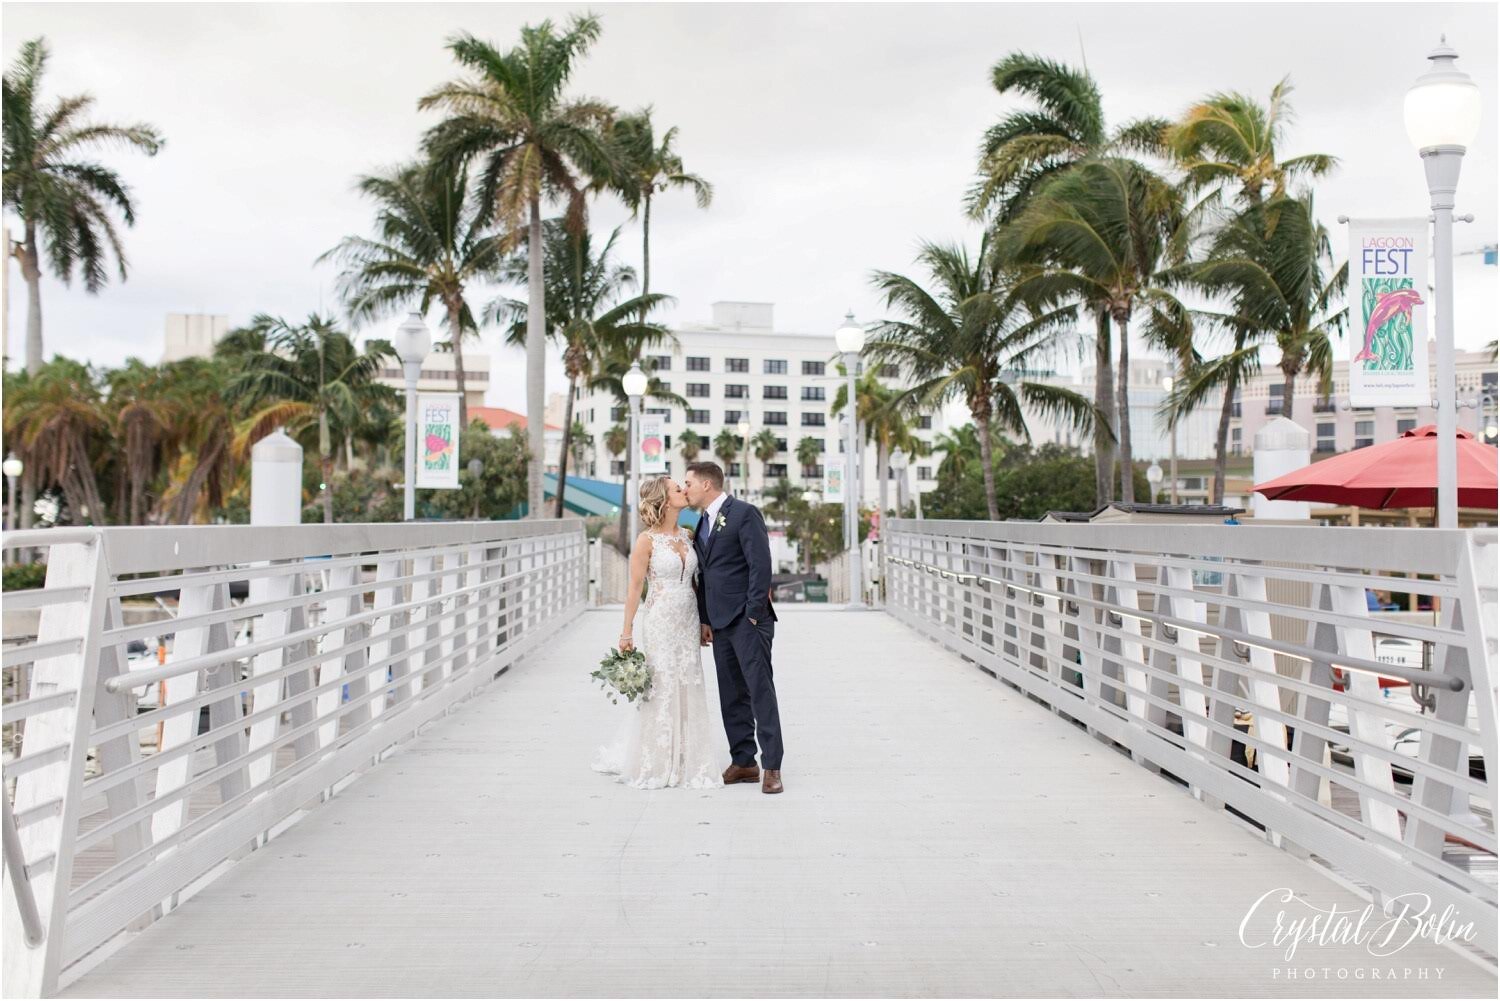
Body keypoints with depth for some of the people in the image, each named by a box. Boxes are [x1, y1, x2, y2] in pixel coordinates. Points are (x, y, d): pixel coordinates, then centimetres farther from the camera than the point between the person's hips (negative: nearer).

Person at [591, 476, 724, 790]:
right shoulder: (647, 540, -9)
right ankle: (655, 766, 14)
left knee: (688, 690, 7)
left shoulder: (687, 536, 9)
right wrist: (627, 632, -9)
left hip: (688, 622, 6)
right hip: (659, 623, -6)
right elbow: (634, 588, -8)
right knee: (660, 691, 0)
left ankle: (685, 763, 18)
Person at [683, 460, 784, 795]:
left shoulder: (744, 513, -8)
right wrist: (704, 620, 14)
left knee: (760, 691, -7)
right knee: (731, 696, 9)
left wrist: (753, 614, -16)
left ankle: (772, 767, -4)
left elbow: (761, 565, -14)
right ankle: (742, 762, 16)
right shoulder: (702, 522, 17)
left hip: (748, 619, -8)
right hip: (720, 623, 8)